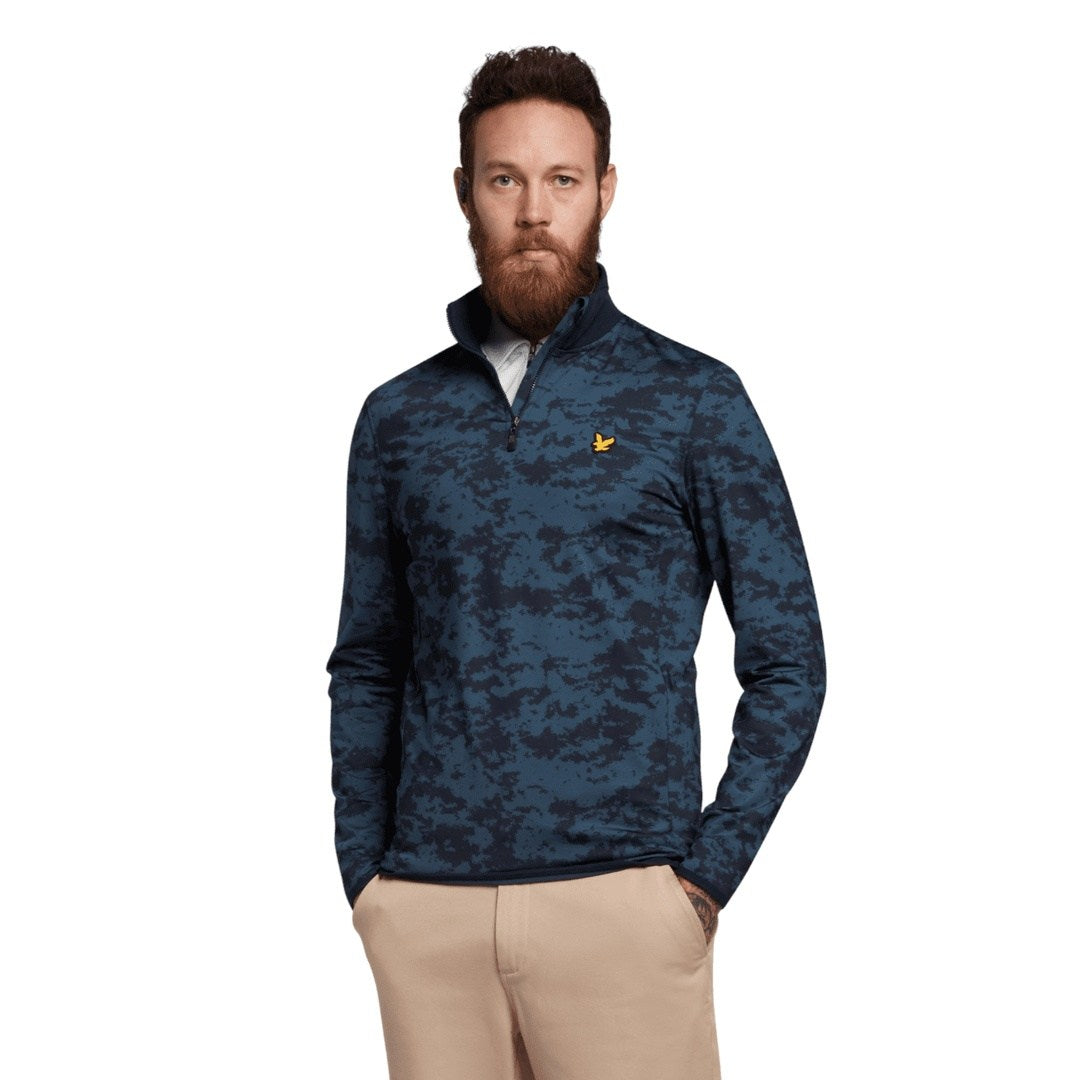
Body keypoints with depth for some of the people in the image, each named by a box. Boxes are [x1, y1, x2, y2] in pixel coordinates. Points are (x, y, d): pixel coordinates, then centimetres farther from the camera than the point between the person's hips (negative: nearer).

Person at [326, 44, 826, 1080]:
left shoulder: (694, 400, 1)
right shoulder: (398, 417, 9)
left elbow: (787, 660, 2)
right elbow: (365, 669, 14)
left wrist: (708, 869, -5)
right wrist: (365, 875, 6)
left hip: (619, 903, -2)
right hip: (424, 910, 3)